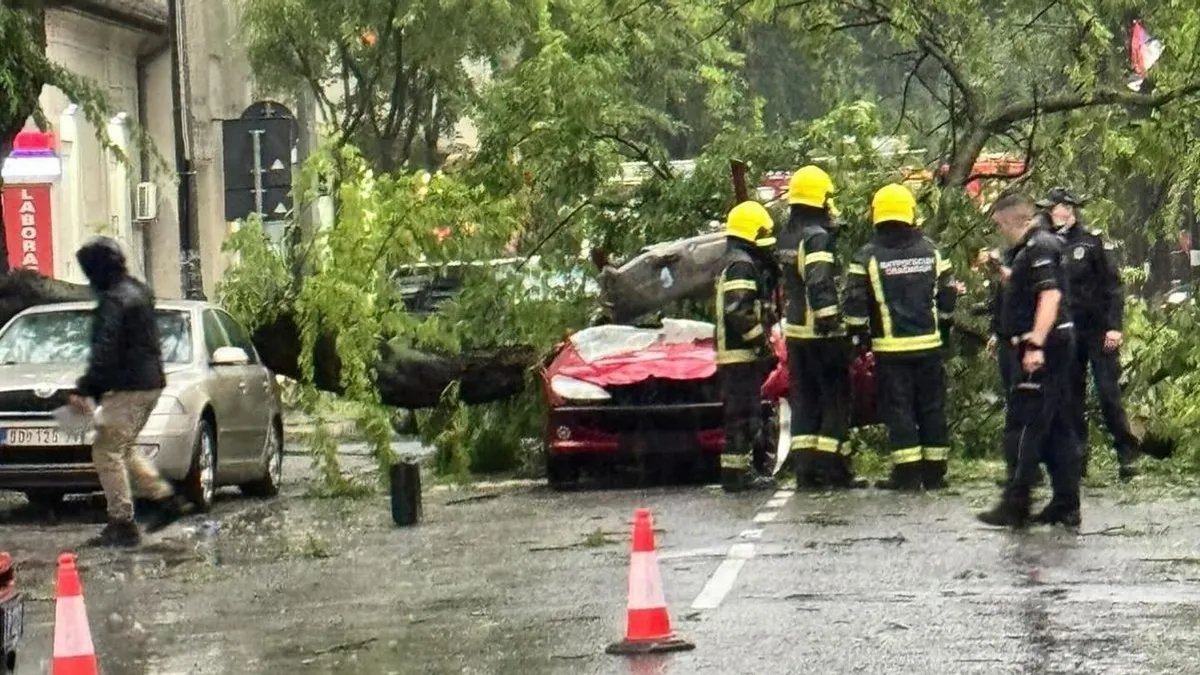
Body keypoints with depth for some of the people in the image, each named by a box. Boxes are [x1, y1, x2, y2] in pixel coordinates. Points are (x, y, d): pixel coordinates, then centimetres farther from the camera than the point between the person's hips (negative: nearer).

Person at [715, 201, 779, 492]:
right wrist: (762, 342, -19)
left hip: (738, 353, 11)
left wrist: (763, 345, 21)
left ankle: (741, 468, 20)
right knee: (742, 413, -9)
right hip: (741, 353, -11)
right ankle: (736, 471, -9)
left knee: (745, 413, 15)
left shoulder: (736, 263, 20)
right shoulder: (742, 265, -14)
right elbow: (738, 310, -25)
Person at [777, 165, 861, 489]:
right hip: (822, 332, -8)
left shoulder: (787, 237, 12)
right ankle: (832, 466, -4)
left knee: (804, 399, 10)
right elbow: (820, 285, -24)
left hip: (794, 329, 8)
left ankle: (804, 467, 8)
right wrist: (830, 321, -24)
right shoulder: (817, 237, -15)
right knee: (836, 398, -1)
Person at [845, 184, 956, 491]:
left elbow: (855, 304, -8)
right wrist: (944, 328, 23)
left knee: (898, 409, 0)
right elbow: (948, 296, 10)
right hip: (929, 343, 3)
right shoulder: (930, 251, 5)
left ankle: (908, 472, -3)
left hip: (891, 348, -3)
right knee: (932, 408, 8)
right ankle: (934, 471, 11)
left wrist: (858, 335, 6)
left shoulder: (867, 256, -6)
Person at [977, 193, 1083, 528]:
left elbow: (1050, 295, -25)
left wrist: (1035, 344, -29)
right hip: (1054, 347, 11)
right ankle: (1066, 505, 13)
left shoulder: (1039, 247, -14)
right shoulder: (1031, 249, 18)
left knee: (1024, 427, -8)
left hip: (1042, 348, -11)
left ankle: (1015, 506, -7)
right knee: (1058, 427, 11)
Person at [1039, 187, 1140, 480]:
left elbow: (1113, 285, -7)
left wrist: (1114, 326, -15)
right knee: (1071, 397, 6)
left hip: (1098, 331, -5)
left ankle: (1127, 457, -3)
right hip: (1066, 333, 5)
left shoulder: (1093, 241, -4)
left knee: (1108, 393, -8)